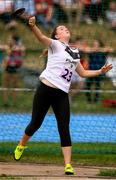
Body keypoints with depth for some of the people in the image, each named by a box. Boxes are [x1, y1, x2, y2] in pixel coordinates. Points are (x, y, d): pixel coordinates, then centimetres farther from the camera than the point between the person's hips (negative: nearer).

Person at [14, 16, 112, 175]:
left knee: (64, 129, -5)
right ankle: (21, 146, 33)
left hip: (62, 94, 4)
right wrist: (33, 26, -41)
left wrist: (100, 71, 21)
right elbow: (42, 37, -21)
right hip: (46, 89, -4)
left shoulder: (74, 53, 20)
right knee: (35, 123, 5)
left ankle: (68, 165, -8)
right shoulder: (55, 45, 1)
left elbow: (83, 73, 32)